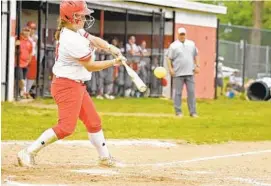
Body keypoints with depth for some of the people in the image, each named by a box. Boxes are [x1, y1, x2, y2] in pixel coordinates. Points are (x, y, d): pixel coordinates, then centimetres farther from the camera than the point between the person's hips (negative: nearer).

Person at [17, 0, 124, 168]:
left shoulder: (76, 30, 4)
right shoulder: (72, 41, -24)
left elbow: (94, 40, 13)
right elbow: (90, 66, -17)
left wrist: (110, 48, -6)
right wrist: (113, 62, -7)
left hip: (78, 86, 11)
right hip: (67, 86, -11)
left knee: (94, 122, 16)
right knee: (66, 127, -14)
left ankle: (105, 158, 28)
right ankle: (29, 152, -9)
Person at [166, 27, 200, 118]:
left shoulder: (191, 44, 12)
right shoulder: (174, 45, 0)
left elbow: (195, 56, 20)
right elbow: (169, 58, -1)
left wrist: (197, 66, 11)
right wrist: (170, 68, -11)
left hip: (189, 73, 3)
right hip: (178, 73, -3)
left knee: (191, 92, 1)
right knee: (178, 93, 0)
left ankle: (193, 112, 4)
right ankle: (178, 111, 6)